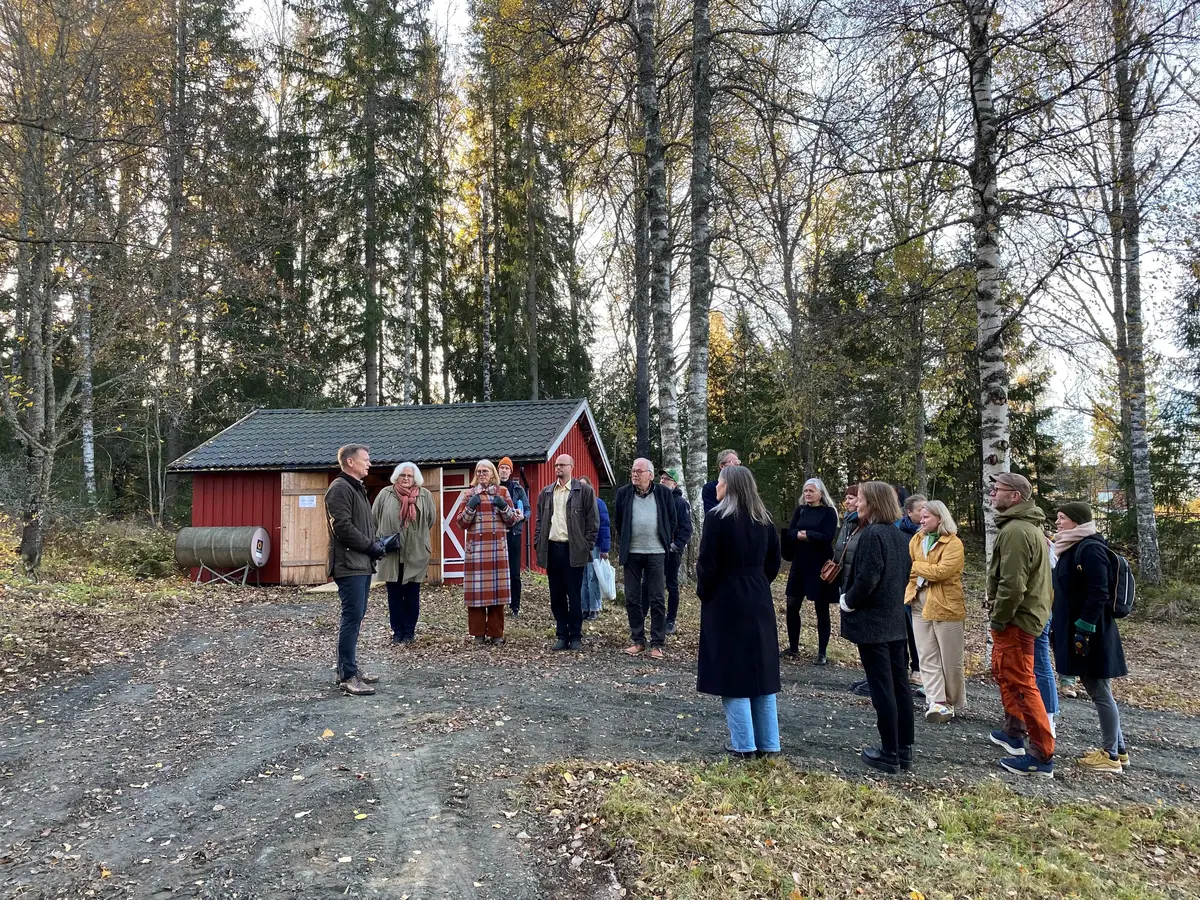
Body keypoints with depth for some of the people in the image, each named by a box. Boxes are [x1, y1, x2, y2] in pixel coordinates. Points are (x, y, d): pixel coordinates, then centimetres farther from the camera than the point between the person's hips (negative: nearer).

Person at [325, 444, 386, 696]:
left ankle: (349, 669, 21)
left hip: (362, 564, 10)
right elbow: (343, 527, -20)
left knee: (355, 617, 13)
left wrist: (375, 544, 9)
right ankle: (347, 677, -5)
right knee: (352, 617, -9)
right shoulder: (340, 489, -12)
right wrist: (371, 546, -12)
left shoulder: (357, 488, 21)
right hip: (349, 564, -10)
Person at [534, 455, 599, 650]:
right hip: (551, 549, 4)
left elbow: (593, 520, -2)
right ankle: (562, 636, 17)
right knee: (556, 596, 8)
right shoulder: (545, 493, 13)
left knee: (574, 596, 1)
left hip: (574, 550, -4)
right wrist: (538, 544, 5)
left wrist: (587, 545, -8)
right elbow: (540, 520, 15)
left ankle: (576, 636, 11)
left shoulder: (584, 491, 0)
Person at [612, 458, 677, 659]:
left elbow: (672, 521, 9)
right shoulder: (623, 493, 2)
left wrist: (666, 543, 7)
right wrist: (623, 546, 12)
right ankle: (637, 640, 18)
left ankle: (657, 644, 8)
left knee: (657, 599, 1)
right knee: (632, 599, 7)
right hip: (631, 553, 2)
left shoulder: (663, 493, 0)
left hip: (656, 553, -2)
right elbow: (617, 522, 12)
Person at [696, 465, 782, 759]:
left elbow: (707, 563, -14)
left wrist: (703, 592, 2)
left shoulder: (717, 517, -13)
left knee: (731, 669, 2)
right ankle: (767, 743, 18)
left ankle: (743, 744, 7)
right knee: (760, 669, 12)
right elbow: (773, 562, 10)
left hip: (726, 601, -6)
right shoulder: (763, 519, 6)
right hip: (759, 601, 6)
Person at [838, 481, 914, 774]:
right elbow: (904, 575, 16)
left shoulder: (872, 535, -18)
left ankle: (889, 754, 6)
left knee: (882, 689, -1)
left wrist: (847, 602, -8)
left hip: (872, 623, -8)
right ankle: (904, 750, 19)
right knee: (900, 685, 11)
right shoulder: (899, 535, 9)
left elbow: (866, 579, -23)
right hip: (896, 621, 8)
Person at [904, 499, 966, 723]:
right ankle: (937, 702, 6)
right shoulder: (917, 539, 9)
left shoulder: (953, 543, -11)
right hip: (920, 604, 6)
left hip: (946, 606, -6)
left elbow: (941, 571, -22)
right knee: (928, 658, 4)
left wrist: (916, 566, -12)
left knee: (950, 660, 6)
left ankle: (953, 703, 21)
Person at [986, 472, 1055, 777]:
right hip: (1026, 613, 11)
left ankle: (1042, 756, 1)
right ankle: (1014, 732, 36)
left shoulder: (1015, 530, -22)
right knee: (1004, 673, 23)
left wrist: (999, 618, -16)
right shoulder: (1029, 526, 13)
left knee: (1021, 683, -5)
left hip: (1016, 619, -11)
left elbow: (1012, 584, -27)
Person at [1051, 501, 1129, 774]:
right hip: (1074, 628, 10)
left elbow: (1097, 594, -22)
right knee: (1097, 690, 16)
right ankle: (1117, 749, 26)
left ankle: (1111, 755, 10)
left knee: (1099, 692, 0)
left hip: (1090, 632, -10)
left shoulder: (1090, 549, -16)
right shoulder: (1073, 548, 13)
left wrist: (1084, 629, -23)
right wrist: (1064, 629, 19)